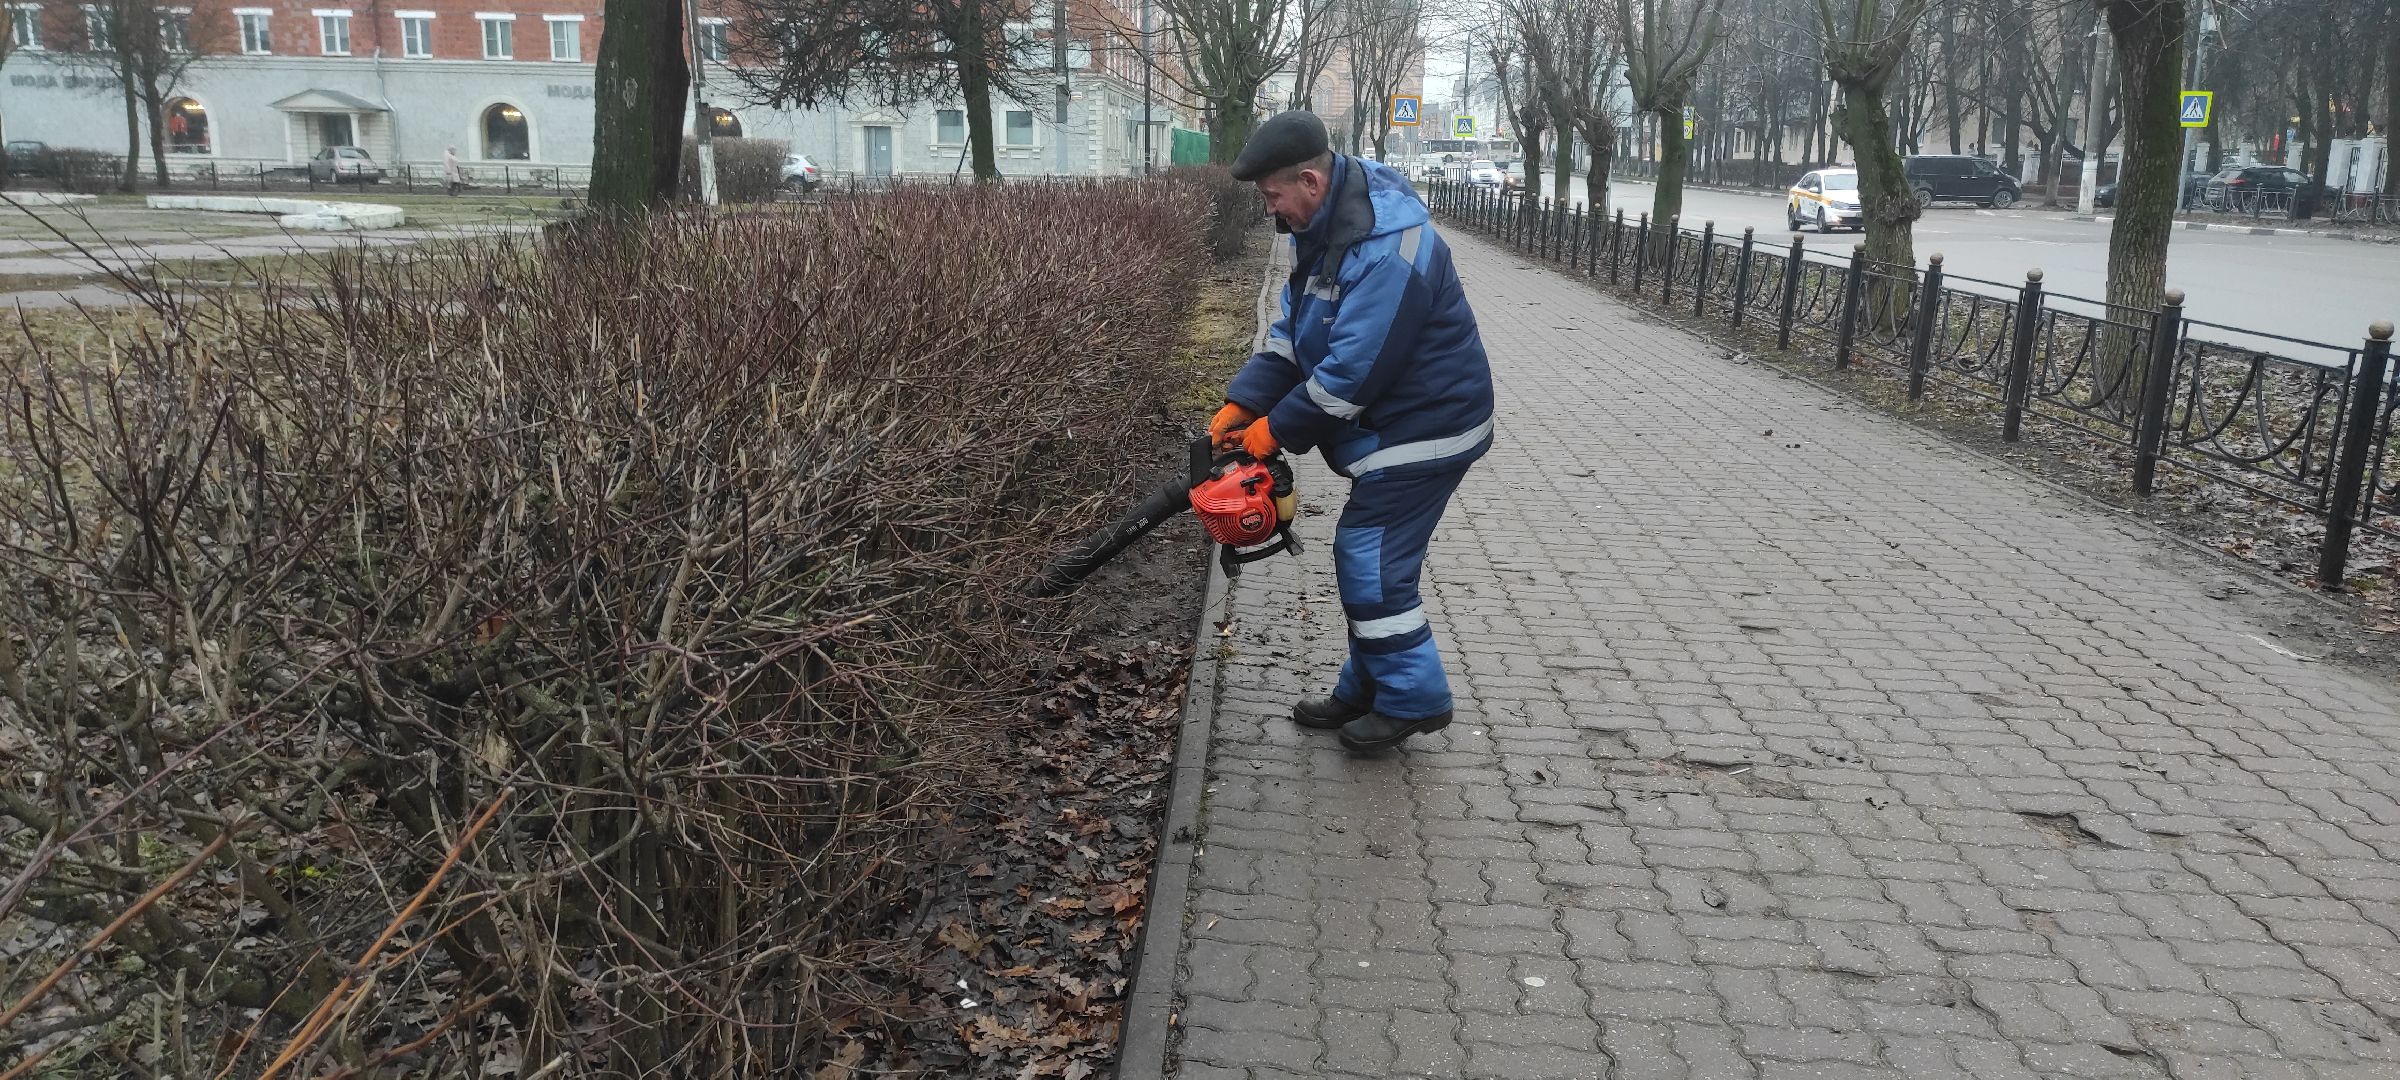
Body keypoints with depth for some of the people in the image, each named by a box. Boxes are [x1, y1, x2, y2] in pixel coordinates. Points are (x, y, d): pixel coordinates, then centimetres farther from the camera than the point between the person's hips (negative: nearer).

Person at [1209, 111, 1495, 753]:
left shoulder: (1386, 245, -29)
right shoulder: (1324, 227, 4)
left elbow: (1353, 368, -28)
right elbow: (1291, 332, 9)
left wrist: (1277, 429, -16)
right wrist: (1240, 405, -1)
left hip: (1424, 428, -10)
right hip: (1390, 424, 10)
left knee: (1371, 559, -7)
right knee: (1364, 555, 14)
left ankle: (1414, 700, 8)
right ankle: (1366, 690, 26)